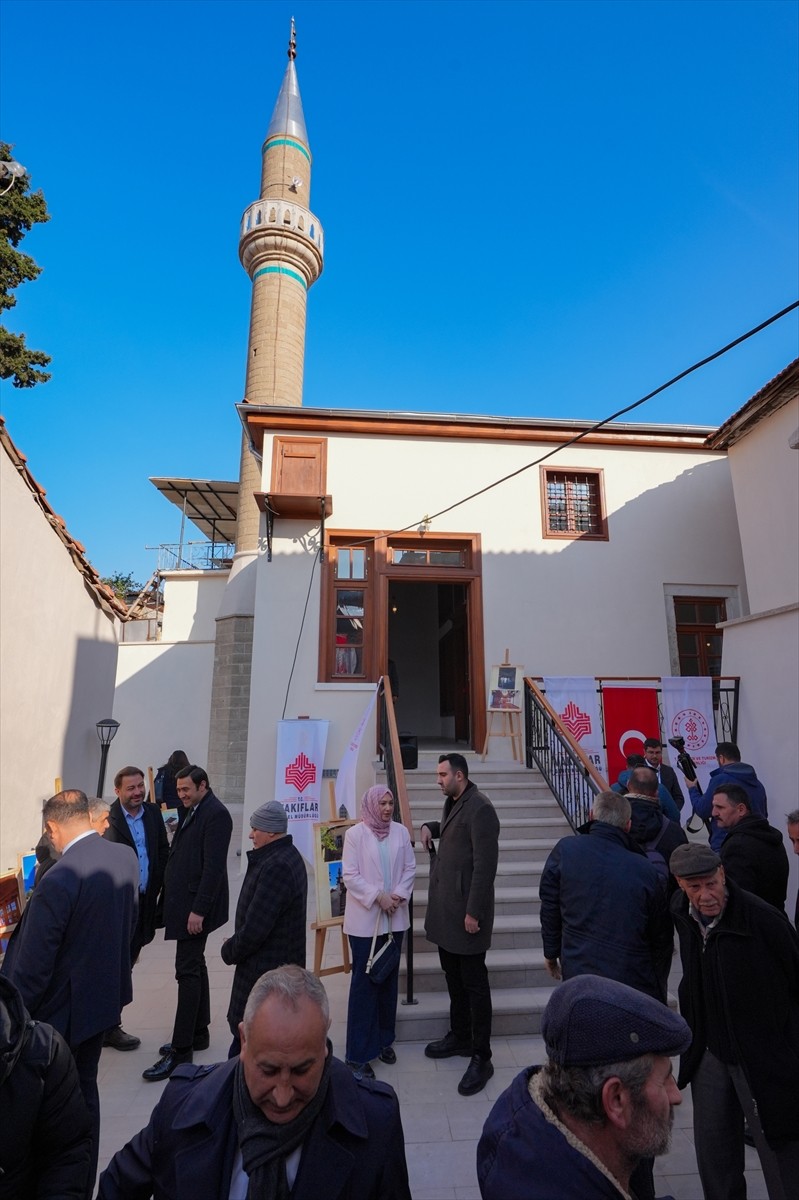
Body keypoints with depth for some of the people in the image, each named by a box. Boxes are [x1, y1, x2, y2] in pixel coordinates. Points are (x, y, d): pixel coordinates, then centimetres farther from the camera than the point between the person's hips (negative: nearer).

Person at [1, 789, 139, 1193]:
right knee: (85, 1090, 25)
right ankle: (86, 1181, 43)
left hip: (62, 1010, -7)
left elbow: (33, 967, -22)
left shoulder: (57, 880, -30)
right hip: (105, 996, 7)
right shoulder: (126, 858, -8)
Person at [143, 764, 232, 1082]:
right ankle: (199, 1033, 30)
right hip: (185, 902, 10)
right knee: (194, 967, 17)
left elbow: (214, 867, -21)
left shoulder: (215, 814, -17)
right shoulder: (195, 811, 12)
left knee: (188, 970, -3)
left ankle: (181, 1050, 7)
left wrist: (198, 910, -21)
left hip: (196, 906, -10)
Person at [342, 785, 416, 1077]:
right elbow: (350, 876, -11)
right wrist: (378, 896, -15)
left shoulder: (400, 831, 0)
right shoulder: (355, 834, -11)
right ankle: (358, 1053, 17)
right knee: (364, 982, 3)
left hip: (395, 918, 4)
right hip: (364, 919, -4)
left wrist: (399, 895, -9)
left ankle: (384, 1040, 34)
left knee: (389, 979, 15)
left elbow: (410, 868, 4)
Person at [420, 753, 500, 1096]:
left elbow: (485, 864, -21)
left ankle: (481, 1057, 19)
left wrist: (474, 912, -20)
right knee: (453, 978, 21)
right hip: (445, 910, 9)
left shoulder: (479, 808, -20)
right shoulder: (453, 804, 9)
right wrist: (430, 826, 10)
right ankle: (459, 1037, 38)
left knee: (474, 984, 5)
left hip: (466, 912, -9)